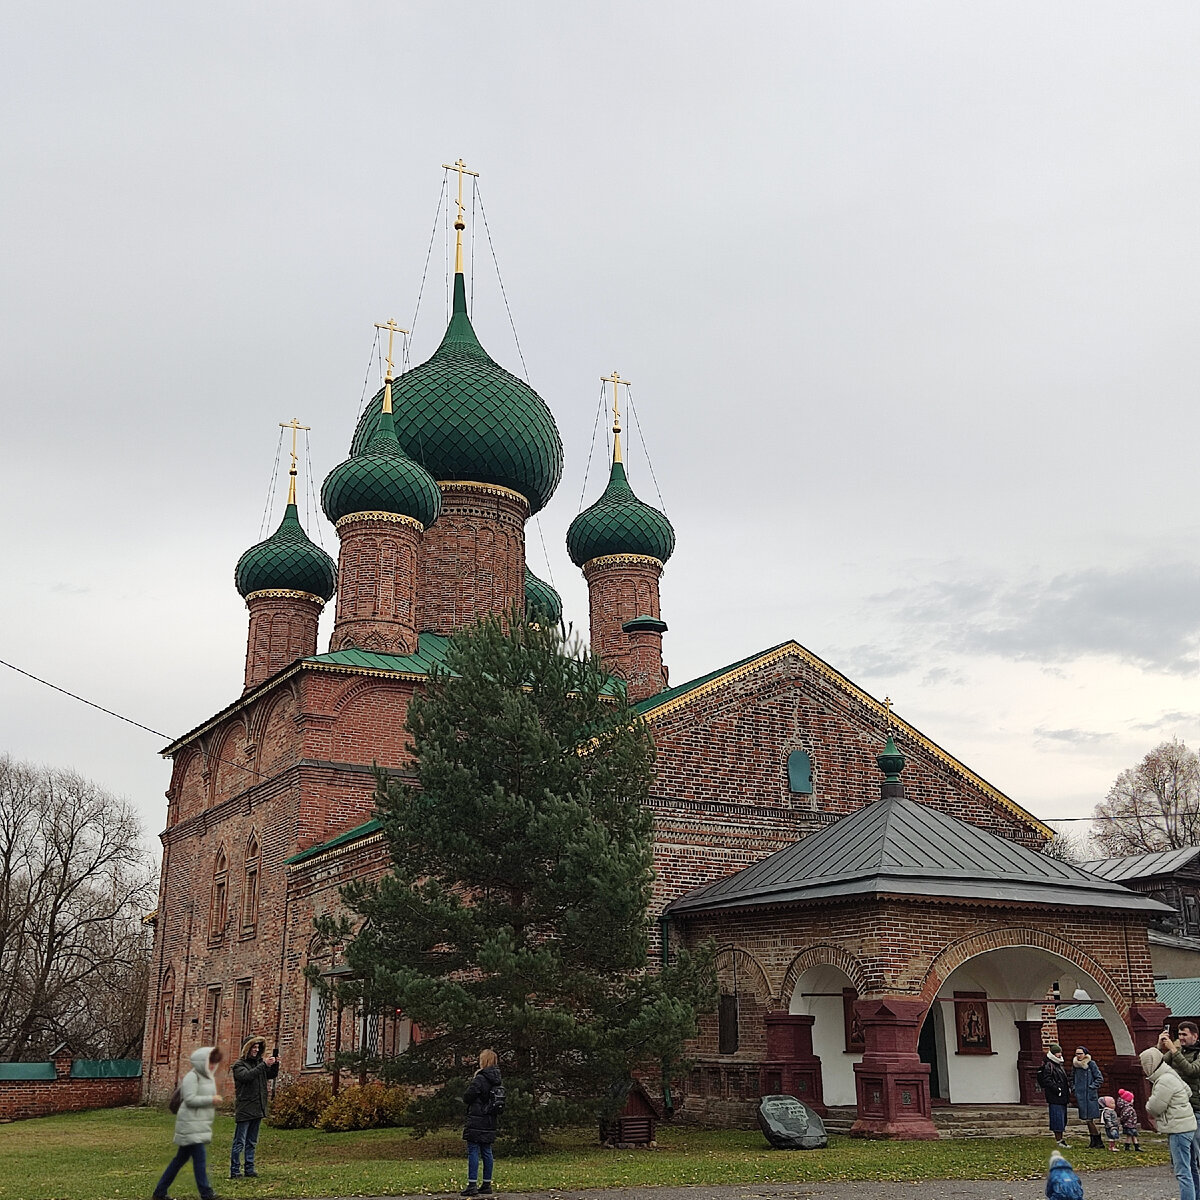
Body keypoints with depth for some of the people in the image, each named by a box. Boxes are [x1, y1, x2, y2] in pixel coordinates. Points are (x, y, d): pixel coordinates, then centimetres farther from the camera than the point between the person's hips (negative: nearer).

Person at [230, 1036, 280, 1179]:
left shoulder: (259, 1062, 14)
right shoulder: (239, 1064, -5)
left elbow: (272, 1075, 17)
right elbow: (246, 1076, -23)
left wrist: (275, 1064, -3)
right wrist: (264, 1065, -28)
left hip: (258, 1108, 7)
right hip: (244, 1109, -7)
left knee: (251, 1142, 12)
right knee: (239, 1142, -5)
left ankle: (249, 1170, 17)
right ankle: (234, 1171, -2)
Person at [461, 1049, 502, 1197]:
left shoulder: (480, 1079, -16)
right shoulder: (497, 1080, 9)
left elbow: (466, 1098, -15)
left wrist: (471, 1081, 2)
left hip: (477, 1122, -8)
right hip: (490, 1122, 8)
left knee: (473, 1151, -4)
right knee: (487, 1152, 12)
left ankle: (472, 1185, -6)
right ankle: (487, 1185, 16)